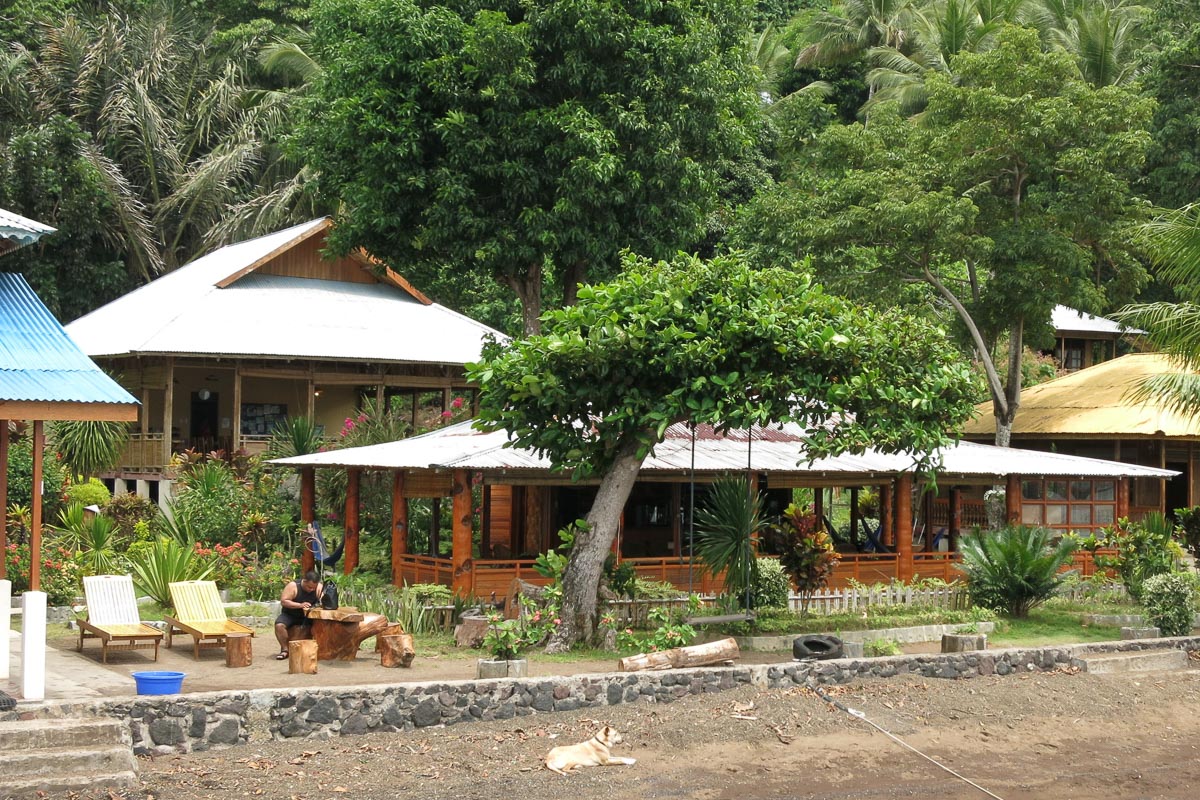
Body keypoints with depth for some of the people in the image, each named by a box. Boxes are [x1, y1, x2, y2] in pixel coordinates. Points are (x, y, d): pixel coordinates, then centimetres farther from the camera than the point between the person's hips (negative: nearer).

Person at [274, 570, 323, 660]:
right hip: (289, 614, -1)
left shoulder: (319, 587, -12)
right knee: (279, 625, -30)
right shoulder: (293, 586, -19)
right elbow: (283, 601, -23)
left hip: (307, 616, 1)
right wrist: (300, 605, -34)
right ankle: (285, 649, -14)